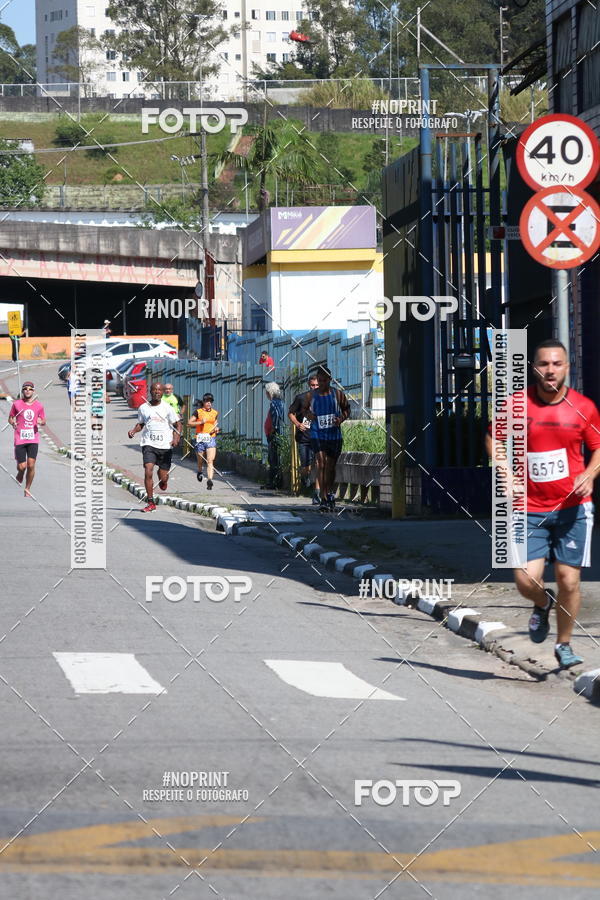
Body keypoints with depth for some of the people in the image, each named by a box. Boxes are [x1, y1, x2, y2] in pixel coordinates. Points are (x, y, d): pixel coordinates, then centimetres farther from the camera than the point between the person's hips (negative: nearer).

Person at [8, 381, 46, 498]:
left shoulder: (38, 405, 6)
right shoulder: (16, 404, 1)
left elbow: (44, 421, 16)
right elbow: (10, 418, 10)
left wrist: (41, 422, -8)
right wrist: (12, 422, -12)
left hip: (33, 439, 1)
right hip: (20, 439, -1)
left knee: (31, 465, -9)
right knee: (22, 466, -4)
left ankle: (27, 489, 7)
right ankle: (19, 476, 33)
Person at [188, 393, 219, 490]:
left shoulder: (215, 413, 10)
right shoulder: (198, 412, 0)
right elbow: (189, 423, -2)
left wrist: (216, 429, 2)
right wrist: (200, 422, -14)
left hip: (211, 438, 1)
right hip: (200, 439, -1)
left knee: (210, 461, -14)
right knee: (200, 460, 13)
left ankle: (209, 480, -23)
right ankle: (199, 472, 46)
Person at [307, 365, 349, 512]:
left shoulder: (337, 394, 0)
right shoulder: (312, 395, 2)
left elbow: (346, 409, 12)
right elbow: (305, 409, 17)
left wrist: (342, 419, -8)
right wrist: (309, 415, -6)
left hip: (334, 435, 1)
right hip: (317, 435, -1)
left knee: (330, 466, 12)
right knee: (320, 464, -15)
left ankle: (330, 494, 35)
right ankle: (324, 499, -18)